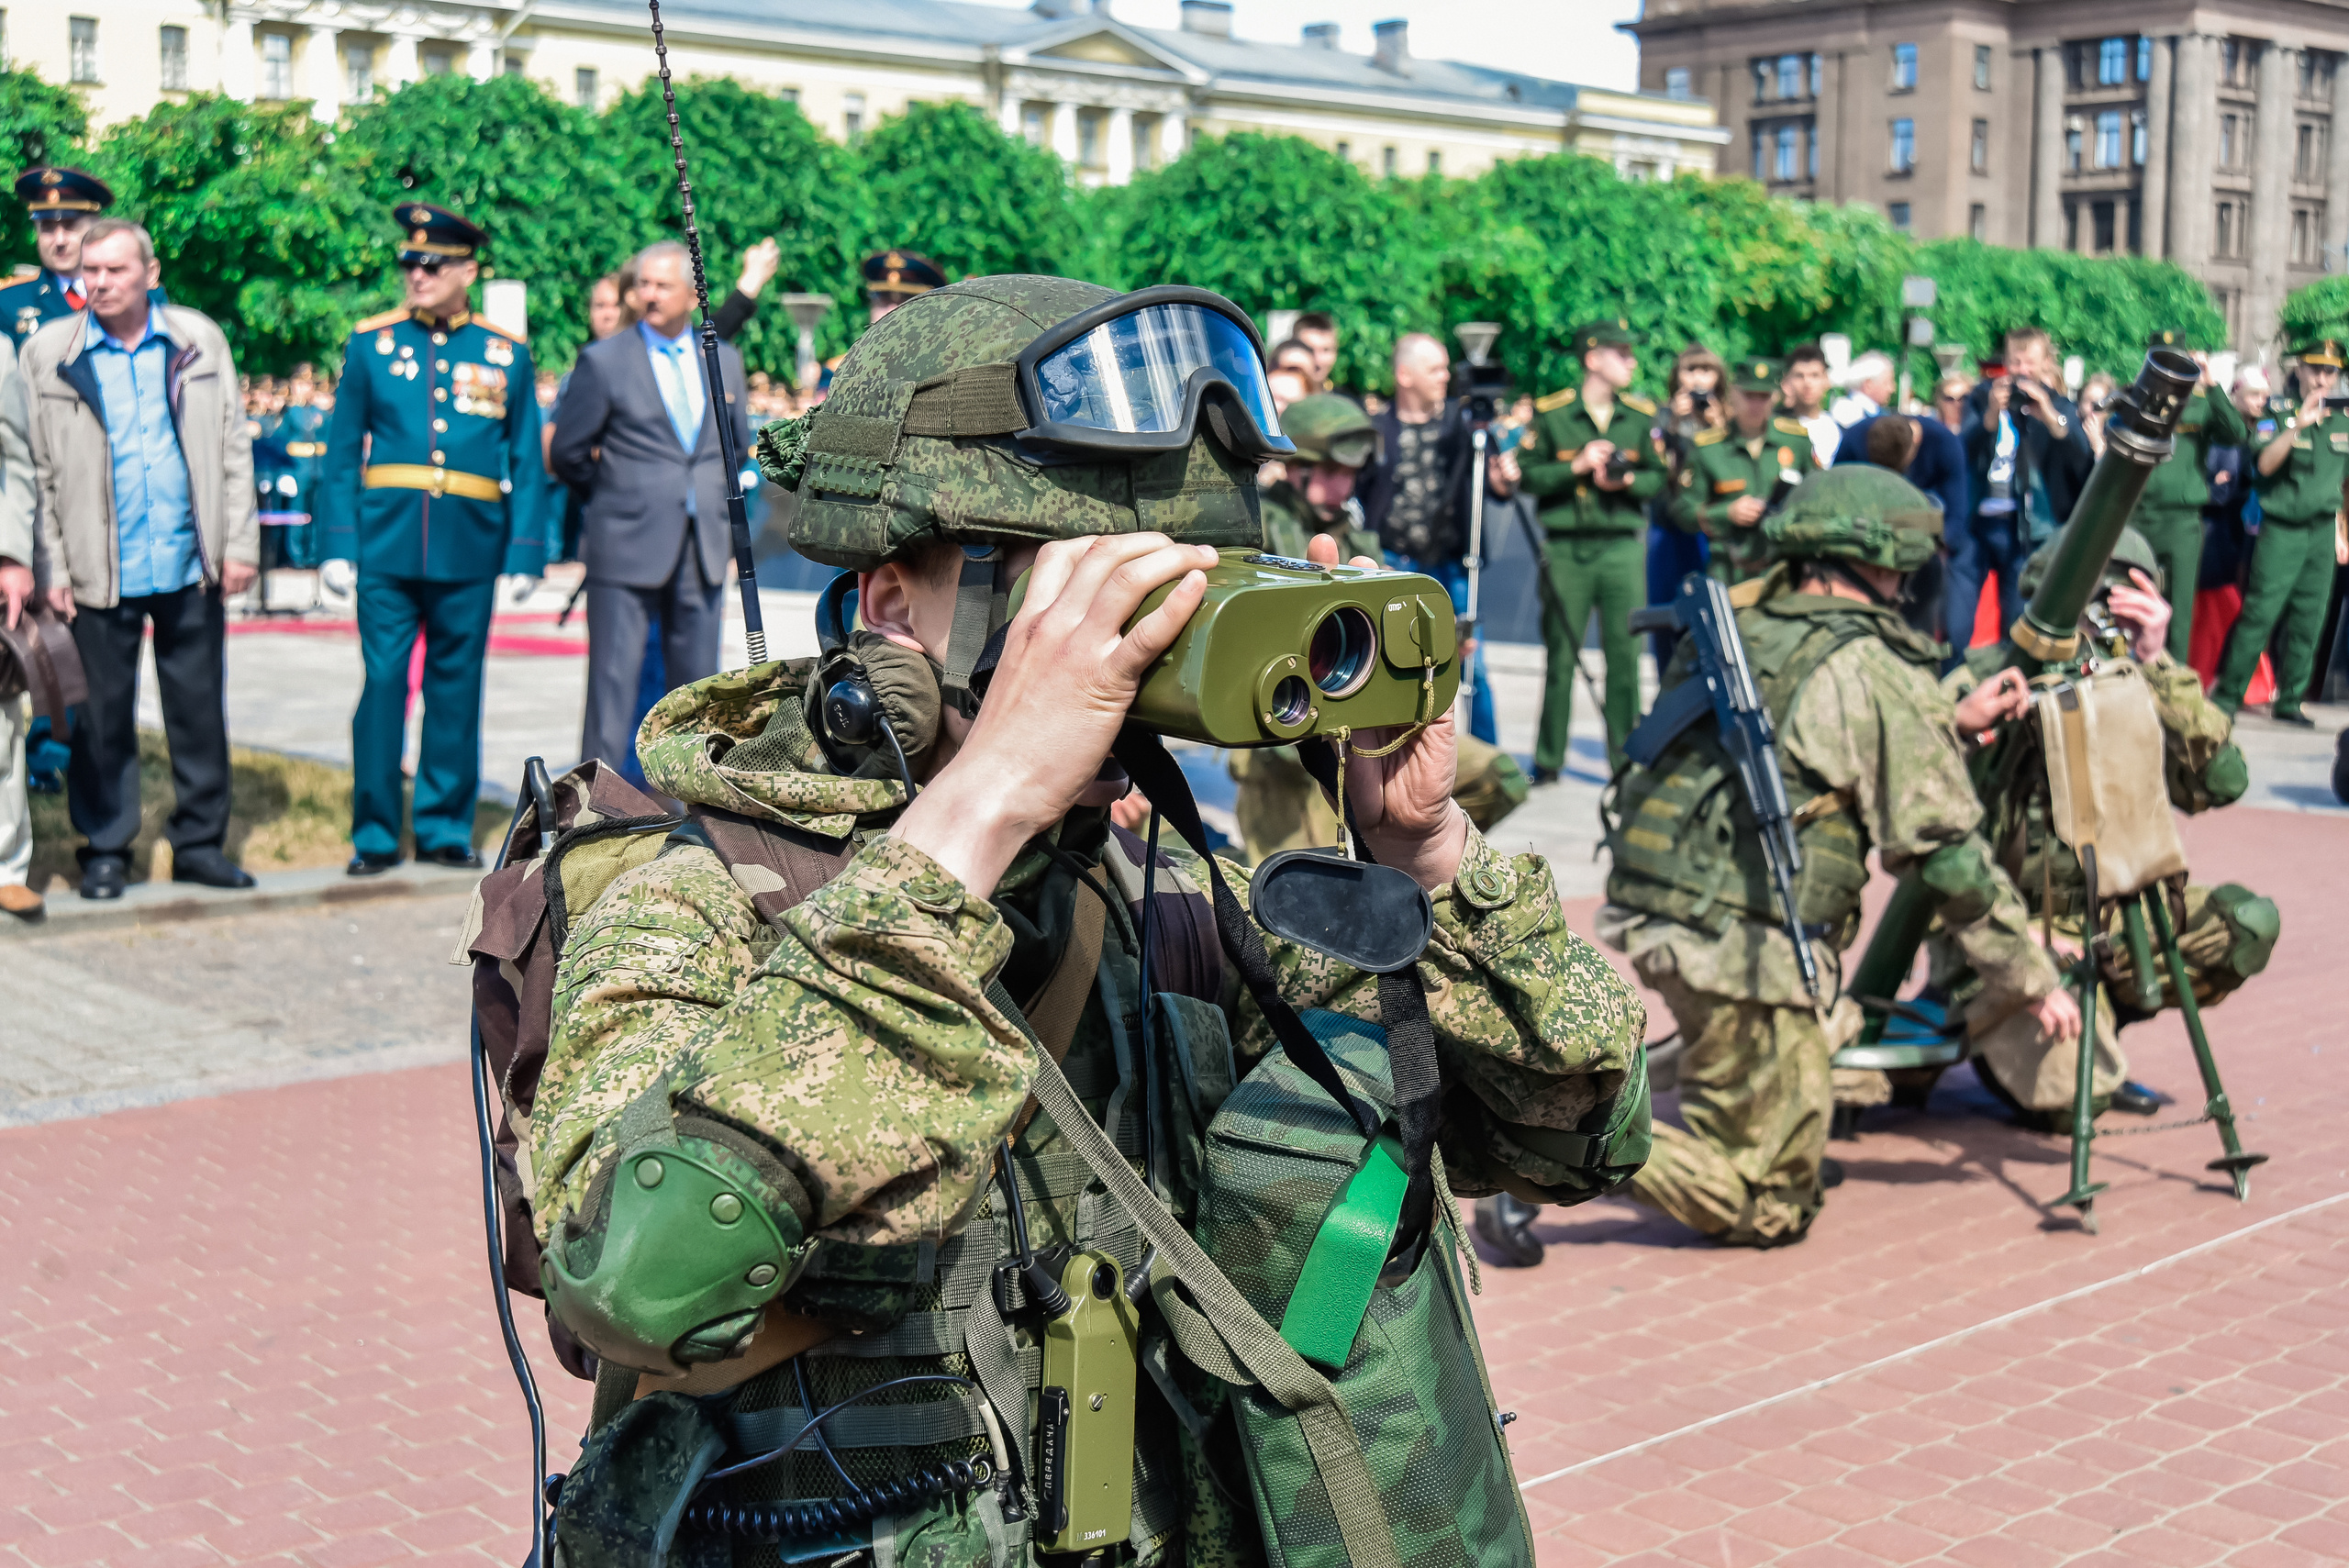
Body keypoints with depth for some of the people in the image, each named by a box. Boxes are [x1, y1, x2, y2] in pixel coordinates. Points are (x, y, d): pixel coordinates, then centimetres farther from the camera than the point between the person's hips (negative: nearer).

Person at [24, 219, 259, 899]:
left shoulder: (199, 340, 5)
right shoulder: (48, 352, 1)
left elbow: (233, 447, 7)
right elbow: (37, 468, 1)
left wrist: (239, 543, 1)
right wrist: (50, 568, -4)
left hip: (190, 564, 1)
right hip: (100, 572, -1)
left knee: (199, 708, 8)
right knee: (105, 714, 5)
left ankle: (199, 841, 18)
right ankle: (106, 848, 16)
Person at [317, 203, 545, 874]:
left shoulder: (506, 353, 6)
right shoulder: (371, 342, 6)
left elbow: (526, 465, 7)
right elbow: (342, 453, 6)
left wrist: (523, 559, 0)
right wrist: (337, 546, -2)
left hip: (470, 546, 1)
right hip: (387, 542, 0)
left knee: (456, 686, 7)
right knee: (382, 681, -1)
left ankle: (445, 827, 18)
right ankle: (375, 833, 8)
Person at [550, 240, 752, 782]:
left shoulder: (725, 360, 10)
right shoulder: (602, 361, -2)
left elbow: (739, 445, 22)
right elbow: (566, 454, 2)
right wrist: (615, 497, 10)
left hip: (703, 552, 4)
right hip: (626, 550, -4)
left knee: (697, 681, 7)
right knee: (614, 680, -4)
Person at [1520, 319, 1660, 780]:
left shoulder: (1641, 415, 9)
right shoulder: (1550, 412, 0)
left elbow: (1659, 479, 11)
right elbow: (1527, 476, -2)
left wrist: (1627, 481, -9)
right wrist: (1577, 467, -13)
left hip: (1622, 548, 2)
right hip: (1566, 550, -2)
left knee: (1625, 656, 0)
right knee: (1560, 658, 2)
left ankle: (1626, 759, 9)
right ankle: (1547, 761, 12)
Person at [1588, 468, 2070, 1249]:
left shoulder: (1737, 627, 13)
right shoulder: (1874, 671, -7)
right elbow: (1947, 851, -6)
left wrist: (1950, 723, 34)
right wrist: (2034, 981, 4)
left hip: (1646, 912, 8)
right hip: (1743, 942, -8)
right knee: (1773, 1206, 2)